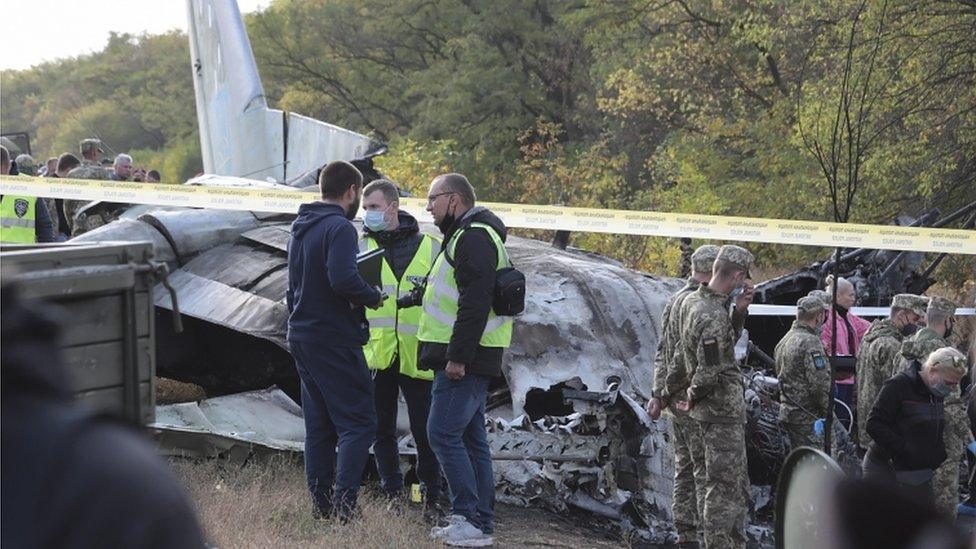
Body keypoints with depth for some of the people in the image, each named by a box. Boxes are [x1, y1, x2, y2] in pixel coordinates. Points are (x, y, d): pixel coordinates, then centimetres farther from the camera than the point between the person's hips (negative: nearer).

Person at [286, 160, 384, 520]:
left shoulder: (300, 228, 16)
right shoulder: (340, 227, -14)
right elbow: (343, 279, -27)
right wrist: (373, 297, -11)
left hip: (301, 338, 9)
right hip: (334, 340, -9)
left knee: (319, 427, 12)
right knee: (358, 423, -7)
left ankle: (321, 507, 14)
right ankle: (344, 507, -15)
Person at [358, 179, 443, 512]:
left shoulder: (430, 248, 4)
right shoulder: (361, 248, 7)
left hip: (416, 356, -2)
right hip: (376, 356, 2)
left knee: (424, 429, 1)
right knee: (382, 430, 7)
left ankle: (431, 497, 14)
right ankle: (393, 495, 18)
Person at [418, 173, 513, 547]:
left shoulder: (474, 237, -14)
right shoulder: (465, 236, 22)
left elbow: (475, 302, -23)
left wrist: (457, 357, -24)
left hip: (465, 360, -11)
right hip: (466, 359, 11)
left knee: (443, 433, -12)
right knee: (471, 439, 11)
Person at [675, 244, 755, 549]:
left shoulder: (691, 300, 5)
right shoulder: (714, 316, -24)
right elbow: (709, 371, -26)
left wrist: (738, 309, 3)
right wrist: (693, 397, -8)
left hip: (711, 409, 10)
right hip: (724, 410, -10)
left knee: (737, 483, 19)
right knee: (725, 485, -3)